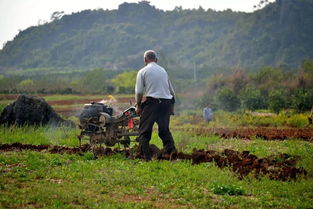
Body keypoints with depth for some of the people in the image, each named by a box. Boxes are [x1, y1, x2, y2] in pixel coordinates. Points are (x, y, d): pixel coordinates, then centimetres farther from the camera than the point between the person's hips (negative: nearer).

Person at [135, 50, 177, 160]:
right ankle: (171, 149, -6)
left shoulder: (142, 71, 4)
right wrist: (172, 106, 27)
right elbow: (171, 90, 20)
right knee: (164, 129, 13)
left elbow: (139, 91, -1)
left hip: (152, 101, -5)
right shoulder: (163, 70, 19)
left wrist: (138, 106, 9)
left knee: (144, 130, 2)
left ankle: (146, 155, -5)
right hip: (167, 102, 5)